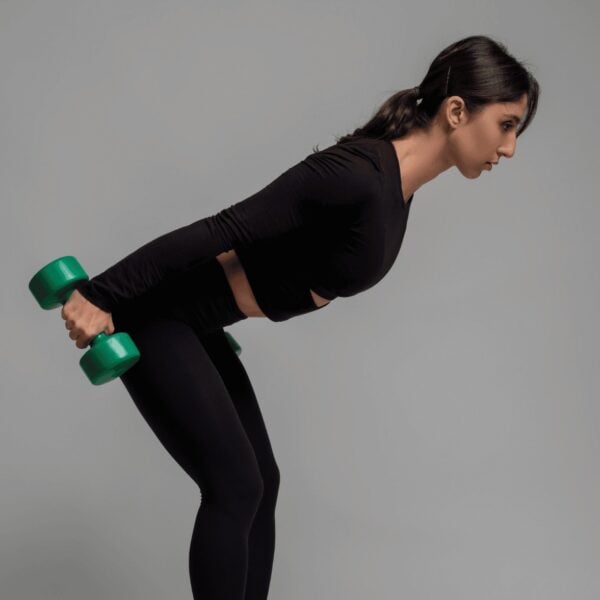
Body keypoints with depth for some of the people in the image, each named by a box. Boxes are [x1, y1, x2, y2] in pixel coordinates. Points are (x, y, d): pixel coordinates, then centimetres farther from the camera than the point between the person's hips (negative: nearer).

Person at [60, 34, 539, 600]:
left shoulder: (395, 191, 4)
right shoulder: (358, 176, -27)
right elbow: (219, 229, -28)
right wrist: (100, 295, -24)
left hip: (191, 320, 9)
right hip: (153, 312, -9)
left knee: (259, 482, 11)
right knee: (235, 488, -5)